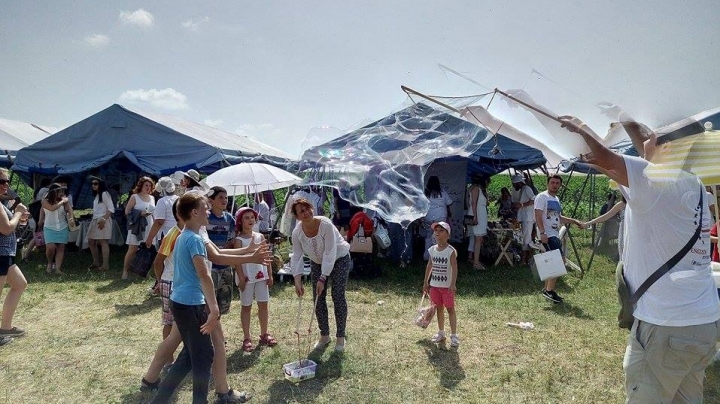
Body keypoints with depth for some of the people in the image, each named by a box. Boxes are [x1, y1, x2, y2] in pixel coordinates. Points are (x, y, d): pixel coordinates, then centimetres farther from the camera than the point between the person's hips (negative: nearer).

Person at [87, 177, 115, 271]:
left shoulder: (104, 194, -7)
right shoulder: (96, 195, 21)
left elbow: (111, 209, -15)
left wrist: (104, 219, -23)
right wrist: (94, 220, 16)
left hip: (103, 220, -10)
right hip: (95, 220, 10)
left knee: (103, 242, -12)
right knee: (91, 242, 11)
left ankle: (105, 265, -11)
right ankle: (96, 263, 22)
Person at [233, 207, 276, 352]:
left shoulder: (260, 237, 6)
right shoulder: (239, 240, -7)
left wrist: (270, 275, 6)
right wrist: (241, 278, -15)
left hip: (261, 276, 5)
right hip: (247, 277, -4)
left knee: (263, 304, 10)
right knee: (246, 307, 6)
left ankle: (264, 334, 24)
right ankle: (247, 338, 14)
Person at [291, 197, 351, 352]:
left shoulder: (326, 225, -33)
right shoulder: (297, 232, -19)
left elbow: (330, 254, -33)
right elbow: (296, 257, -14)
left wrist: (322, 279, -34)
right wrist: (297, 281, -23)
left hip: (339, 259, -4)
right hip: (317, 262, 5)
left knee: (338, 296, -7)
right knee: (318, 298, 3)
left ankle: (340, 336, 7)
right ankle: (324, 335, 19)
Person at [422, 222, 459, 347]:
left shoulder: (451, 251, -14)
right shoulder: (432, 249, 3)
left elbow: (454, 268, -19)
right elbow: (429, 266, 11)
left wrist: (453, 284, -26)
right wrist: (426, 282, 13)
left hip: (447, 286, -5)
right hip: (434, 285, 5)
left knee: (450, 309, 2)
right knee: (439, 308, 15)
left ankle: (454, 335, 9)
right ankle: (441, 333, 28)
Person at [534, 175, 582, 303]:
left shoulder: (556, 199, 21)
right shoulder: (542, 197, -7)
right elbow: (538, 216, -16)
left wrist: (574, 221, 22)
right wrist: (542, 233, -25)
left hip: (555, 235, 10)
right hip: (547, 235, -10)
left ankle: (547, 289, 18)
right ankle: (549, 290, -12)